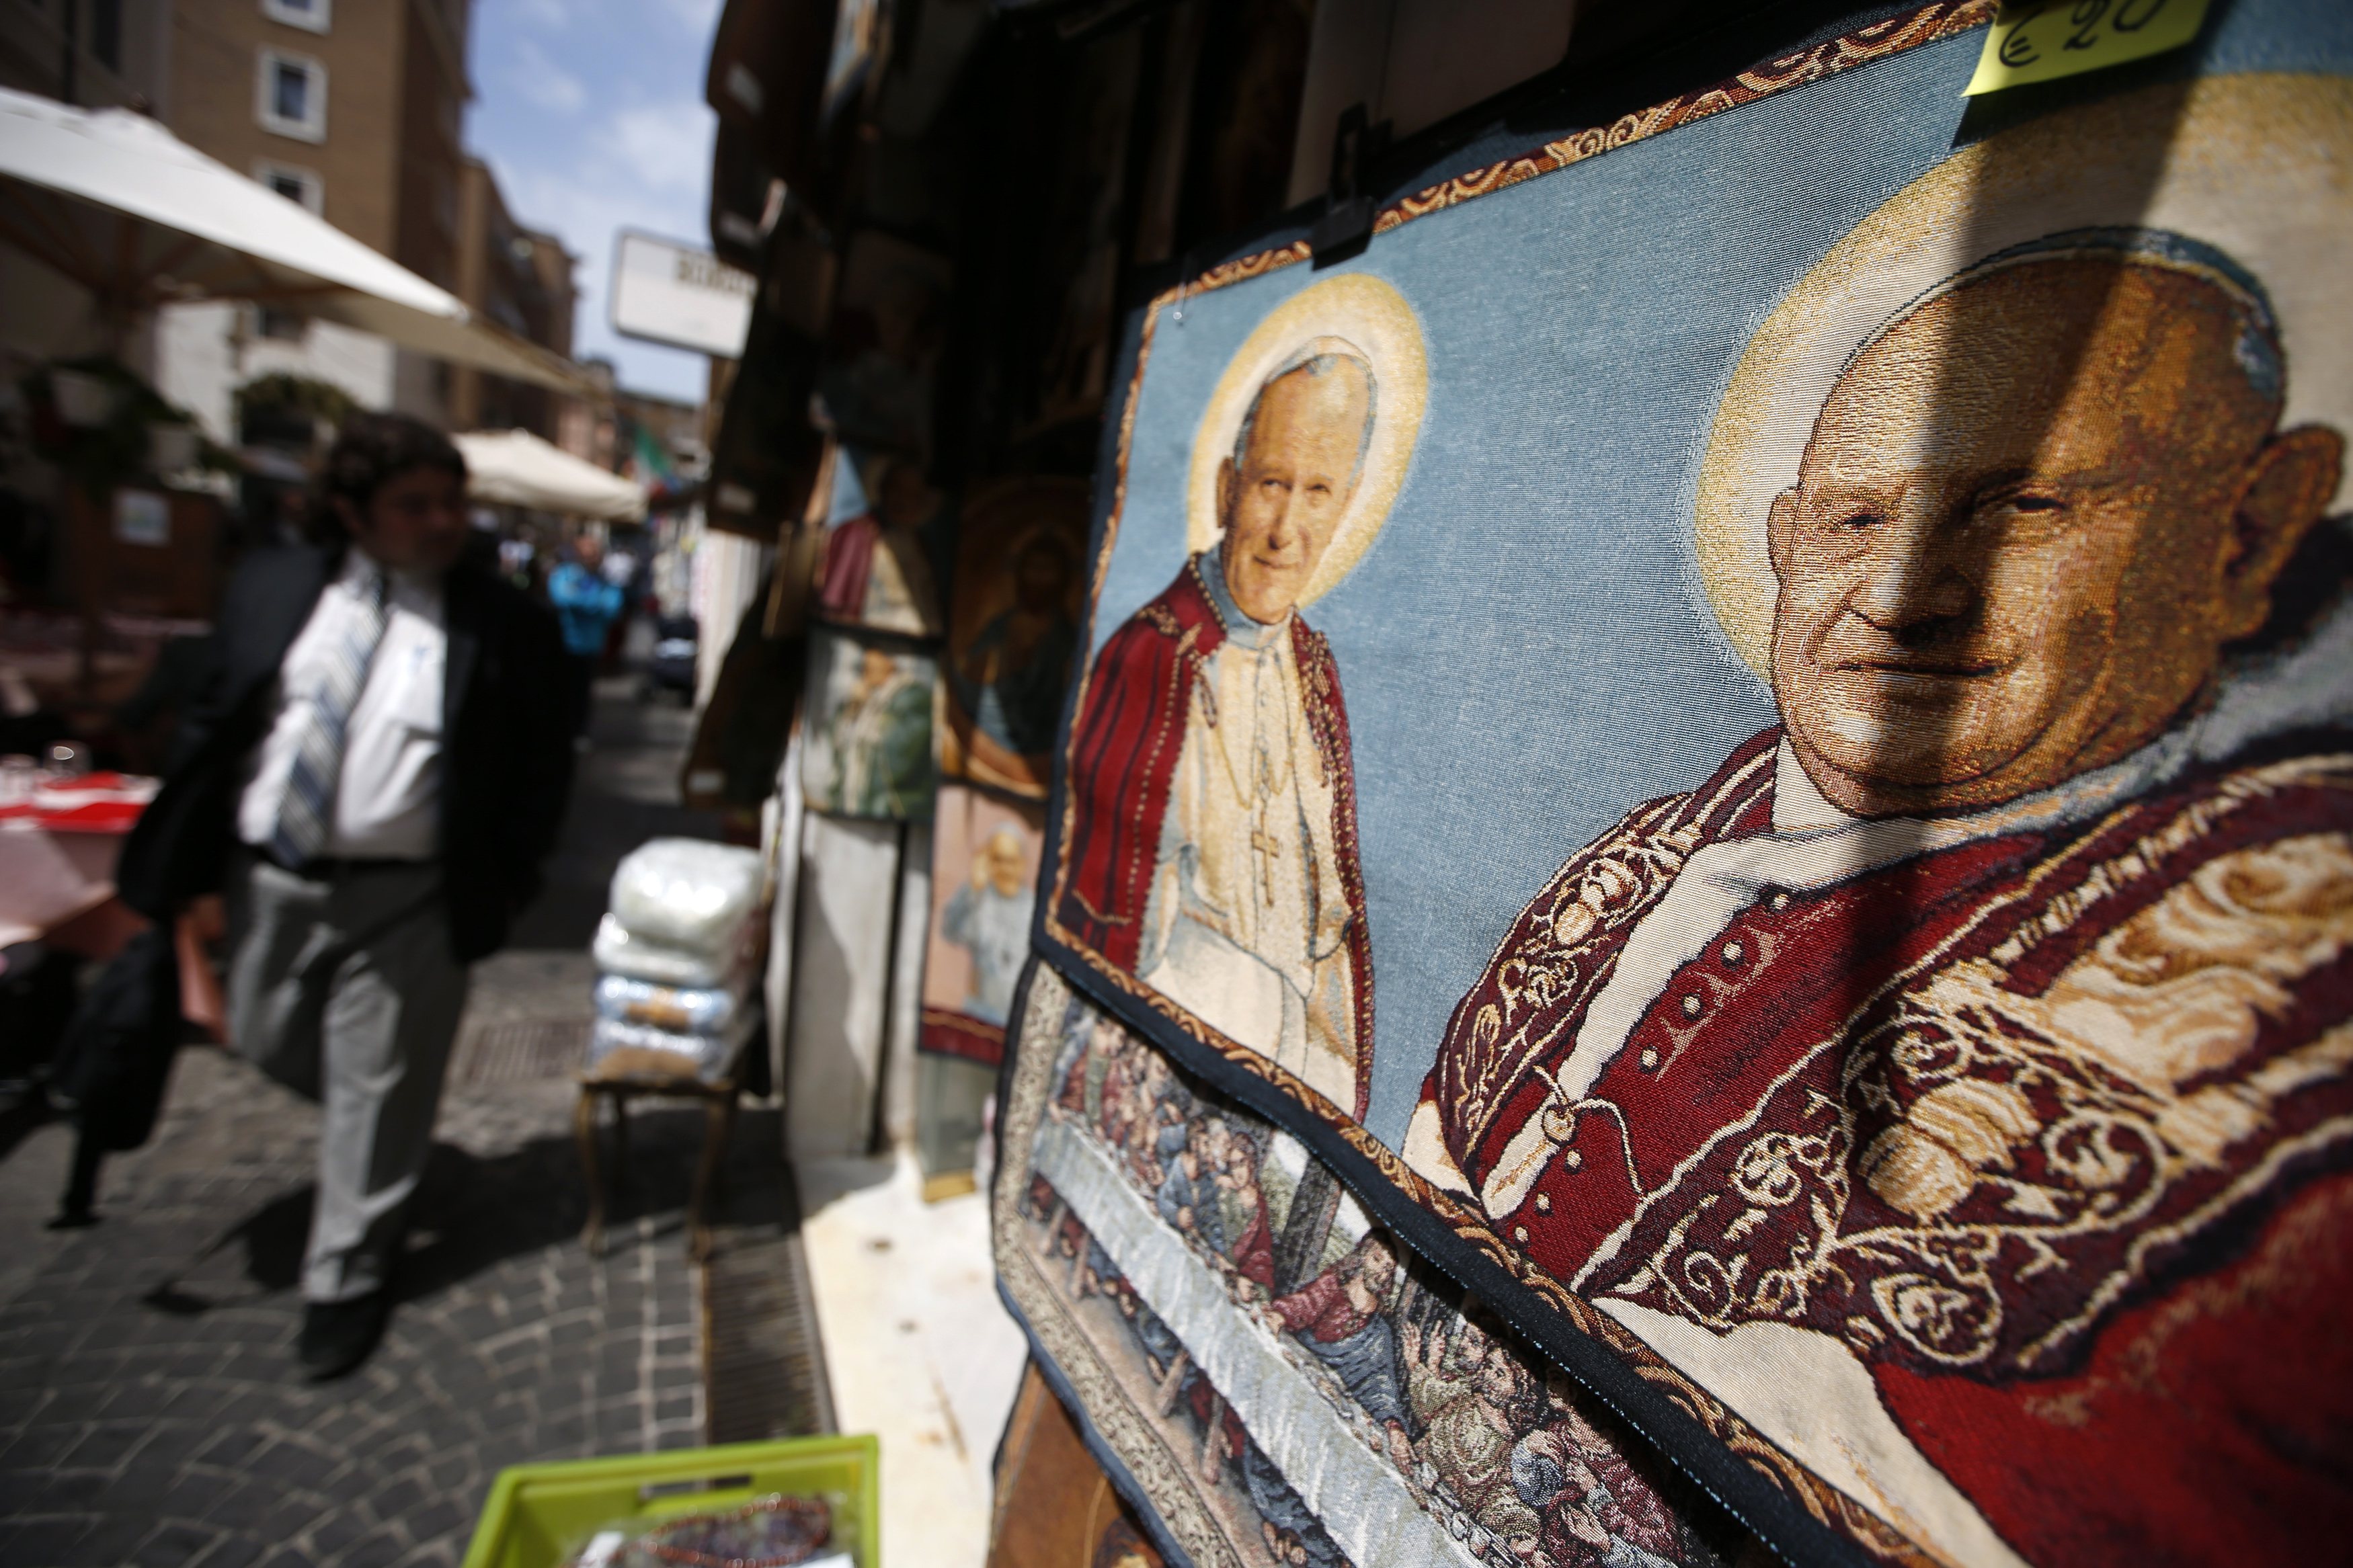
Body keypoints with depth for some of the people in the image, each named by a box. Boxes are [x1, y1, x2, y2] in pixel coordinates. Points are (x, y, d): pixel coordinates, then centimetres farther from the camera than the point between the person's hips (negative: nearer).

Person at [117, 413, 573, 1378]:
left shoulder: (508, 626, -9)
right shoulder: (270, 588, 3)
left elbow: (542, 768, -5)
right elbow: (211, 722, 9)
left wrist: (505, 882, -10)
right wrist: (177, 862, 6)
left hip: (403, 900, -4)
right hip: (268, 878, 5)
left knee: (375, 1091, 8)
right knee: (270, 1047, 21)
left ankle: (345, 1280, 30)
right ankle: (383, 1145, 51)